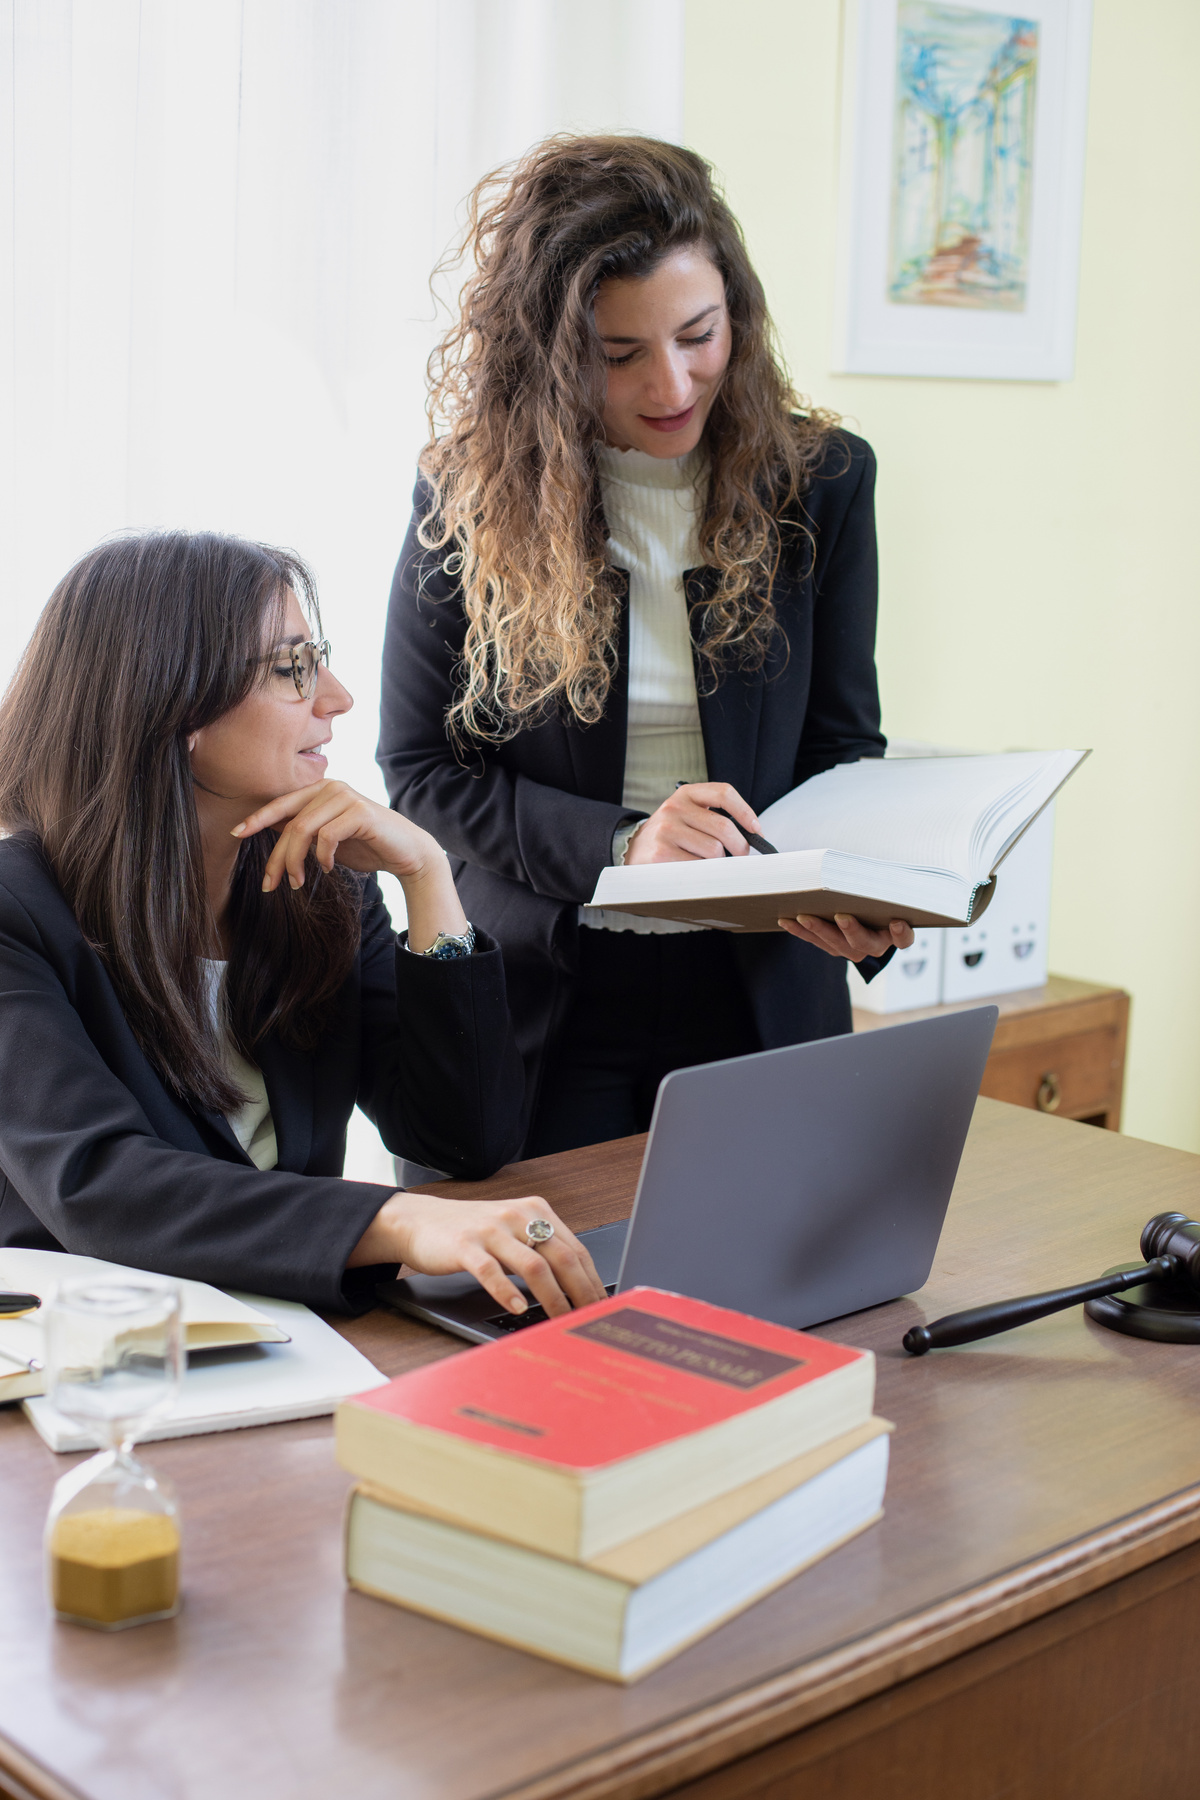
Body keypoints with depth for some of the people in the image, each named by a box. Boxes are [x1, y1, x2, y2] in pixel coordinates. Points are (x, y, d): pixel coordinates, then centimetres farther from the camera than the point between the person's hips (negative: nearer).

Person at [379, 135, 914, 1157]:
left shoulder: (822, 481, -1)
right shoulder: (472, 496, -6)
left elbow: (841, 746, 3)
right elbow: (418, 767, -4)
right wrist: (618, 846, -19)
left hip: (757, 996, 2)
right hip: (535, 1005, -1)